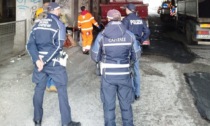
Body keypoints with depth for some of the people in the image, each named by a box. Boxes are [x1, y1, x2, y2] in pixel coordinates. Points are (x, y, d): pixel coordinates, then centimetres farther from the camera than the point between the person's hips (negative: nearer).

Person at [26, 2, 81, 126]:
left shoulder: (38, 24, 8)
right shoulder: (59, 25, -7)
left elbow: (30, 44, -2)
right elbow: (58, 46, -18)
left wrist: (37, 60, -12)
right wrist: (44, 61, -17)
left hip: (40, 62, 5)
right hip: (55, 63, -5)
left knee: (39, 90, 14)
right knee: (62, 91, 3)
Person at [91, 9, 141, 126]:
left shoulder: (102, 35, -8)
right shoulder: (130, 35, -5)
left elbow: (95, 57, -3)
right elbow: (136, 55, 2)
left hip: (108, 75, -1)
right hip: (124, 74, 1)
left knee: (109, 104, 12)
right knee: (126, 104, 15)